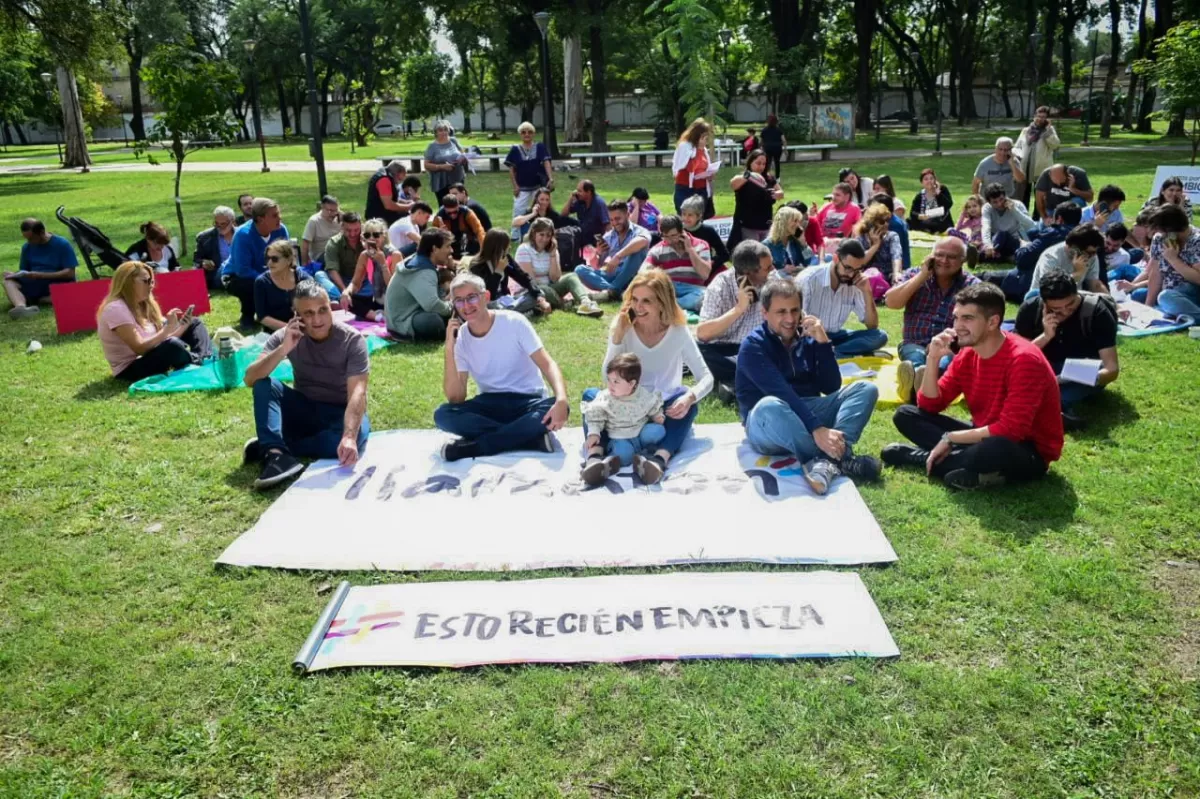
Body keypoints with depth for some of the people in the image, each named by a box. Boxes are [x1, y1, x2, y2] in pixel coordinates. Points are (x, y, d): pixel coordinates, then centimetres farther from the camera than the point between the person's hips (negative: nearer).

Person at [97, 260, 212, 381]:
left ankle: (206, 360, -17)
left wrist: (182, 327, -10)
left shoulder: (143, 304, 8)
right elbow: (140, 348, -27)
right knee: (172, 346, -38)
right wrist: (168, 328, -27)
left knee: (194, 324, 11)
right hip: (130, 369, -10)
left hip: (150, 357, 10)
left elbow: (161, 339, 4)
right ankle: (198, 364, -6)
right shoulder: (116, 309, -21)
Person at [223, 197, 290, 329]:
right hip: (236, 277, -5)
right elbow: (243, 270, -31)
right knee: (256, 285, -37)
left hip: (264, 274, 5)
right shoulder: (243, 234, -29)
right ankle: (247, 317, -6)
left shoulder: (280, 229, -15)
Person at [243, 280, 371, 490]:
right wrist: (283, 349, -33)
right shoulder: (286, 336, -9)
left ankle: (271, 448, -24)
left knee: (357, 437, -36)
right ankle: (276, 454, -37)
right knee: (264, 384, -21)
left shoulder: (352, 339, -17)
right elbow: (251, 379, -18)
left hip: (340, 415, -3)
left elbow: (357, 393, -29)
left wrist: (349, 436, -45)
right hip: (304, 411, 3)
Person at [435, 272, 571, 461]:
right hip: (491, 403, 2)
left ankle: (472, 447, -29)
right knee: (443, 415, -25)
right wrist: (449, 348, -20)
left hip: (527, 400, -2)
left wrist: (561, 400, -38)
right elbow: (456, 398, -12)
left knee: (557, 410, -35)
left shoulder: (514, 322, -10)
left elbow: (547, 364, -18)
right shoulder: (460, 339, -3)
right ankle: (533, 437, -26)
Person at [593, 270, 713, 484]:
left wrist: (689, 397, -38)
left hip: (665, 411, -1)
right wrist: (617, 337, -27)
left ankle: (660, 459, -55)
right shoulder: (623, 326, -9)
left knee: (686, 398, -33)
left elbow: (706, 378, -16)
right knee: (591, 395, -25)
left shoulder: (678, 331, -12)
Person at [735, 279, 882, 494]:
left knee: (865, 389, -11)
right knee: (769, 406, -40)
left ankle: (825, 461, -35)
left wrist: (823, 342, -12)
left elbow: (831, 387, -2)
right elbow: (782, 393, -25)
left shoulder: (807, 339, 7)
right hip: (766, 427, -6)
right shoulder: (753, 346, -10)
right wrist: (816, 429, -36)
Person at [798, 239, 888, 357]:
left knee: (879, 336, -17)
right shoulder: (808, 278, -17)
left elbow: (872, 326, -3)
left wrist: (867, 292, -15)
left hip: (835, 336, 5)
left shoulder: (855, 284, -4)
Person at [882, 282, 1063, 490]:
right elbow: (929, 405, 2)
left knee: (995, 448, -45)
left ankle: (922, 457, -20)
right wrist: (933, 360, -13)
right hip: (983, 436, 8)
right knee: (906, 414, -3)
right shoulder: (966, 355, 0)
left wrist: (950, 438, -23)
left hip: (1029, 452, -7)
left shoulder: (1024, 359, -23)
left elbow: (1011, 430, -29)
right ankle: (976, 466, -19)